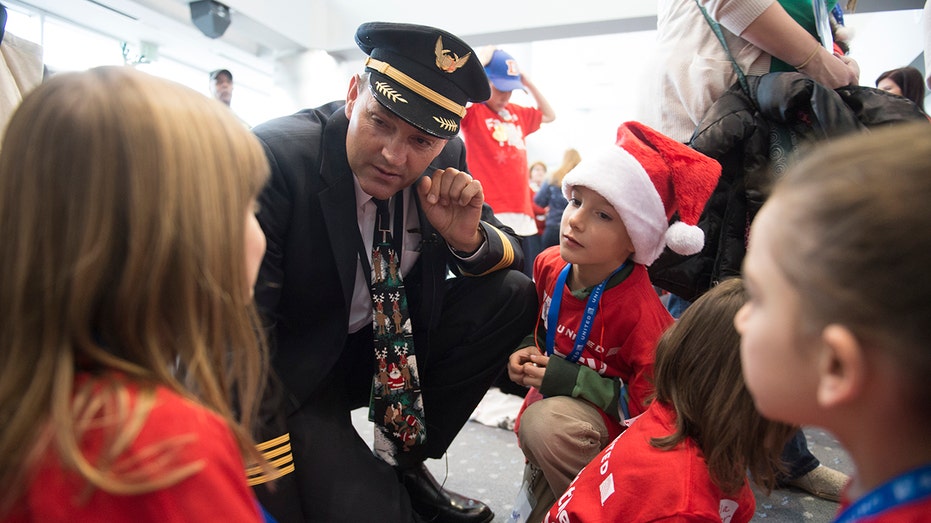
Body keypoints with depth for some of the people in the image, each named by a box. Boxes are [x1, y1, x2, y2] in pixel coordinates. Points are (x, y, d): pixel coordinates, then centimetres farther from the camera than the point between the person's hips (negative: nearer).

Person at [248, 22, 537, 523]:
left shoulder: (445, 158, -8)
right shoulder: (274, 157, -24)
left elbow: (509, 252, 3)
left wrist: (469, 239, -22)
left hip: (388, 346, 6)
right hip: (296, 372, -5)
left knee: (512, 294, -9)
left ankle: (402, 460, 3)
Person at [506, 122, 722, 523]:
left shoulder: (641, 311, -29)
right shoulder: (549, 265, -10)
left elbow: (650, 401, -23)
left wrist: (570, 380, -27)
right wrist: (528, 350, -8)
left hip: (610, 417, -7)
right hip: (551, 397, 7)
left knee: (546, 422, -32)